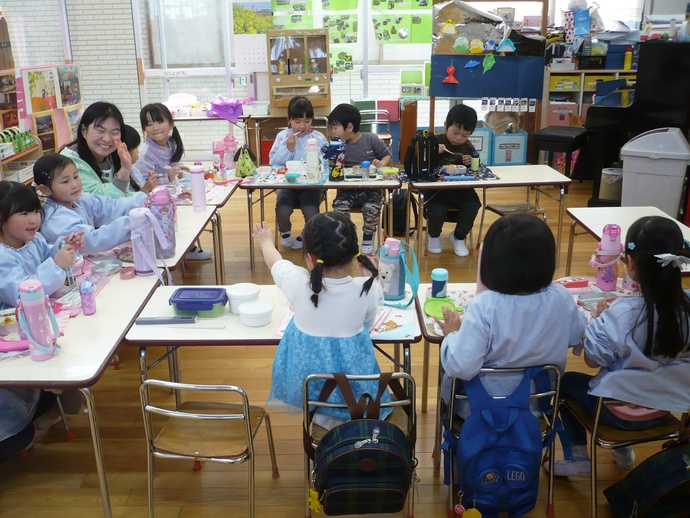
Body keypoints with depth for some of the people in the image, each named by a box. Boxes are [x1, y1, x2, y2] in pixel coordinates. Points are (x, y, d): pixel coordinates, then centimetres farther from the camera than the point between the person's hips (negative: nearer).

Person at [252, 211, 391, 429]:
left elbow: (275, 261, 1)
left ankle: (321, 418, 26)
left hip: (305, 384, 2)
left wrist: (266, 242, 23)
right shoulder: (367, 289, -21)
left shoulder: (298, 283, -22)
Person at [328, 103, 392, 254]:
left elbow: (388, 157, 5)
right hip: (348, 188, 2)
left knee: (372, 207, -30)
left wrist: (381, 163, -16)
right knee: (339, 206, -26)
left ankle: (368, 237, 0)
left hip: (370, 187, -2)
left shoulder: (371, 139, -1)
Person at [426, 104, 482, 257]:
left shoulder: (468, 147, 8)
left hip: (460, 189, 4)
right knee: (437, 210, -29)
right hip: (436, 189, -3)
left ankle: (458, 236, 6)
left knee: (473, 204, -22)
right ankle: (433, 235, 9)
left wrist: (471, 163, -5)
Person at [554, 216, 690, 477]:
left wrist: (599, 318, -6)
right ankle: (624, 451, 43)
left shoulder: (621, 313, -31)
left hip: (621, 411, -5)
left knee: (567, 381, 21)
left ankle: (578, 458, 26)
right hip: (668, 406, 5)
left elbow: (592, 359, -18)